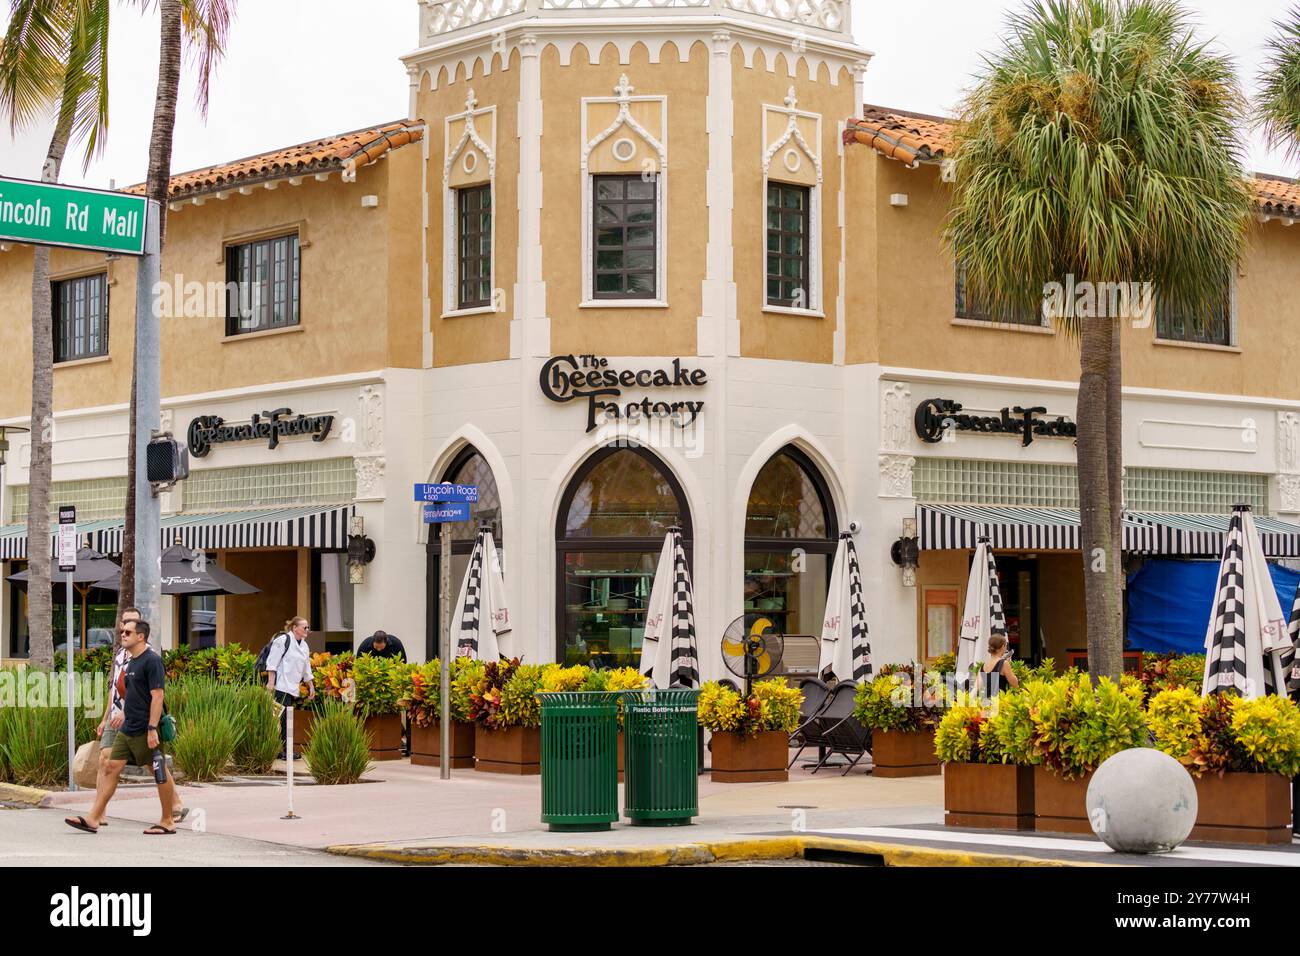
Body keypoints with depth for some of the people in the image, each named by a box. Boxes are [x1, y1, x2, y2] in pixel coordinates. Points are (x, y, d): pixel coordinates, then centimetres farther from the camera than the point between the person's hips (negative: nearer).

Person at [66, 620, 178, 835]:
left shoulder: (152, 661, -13)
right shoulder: (131, 663, 16)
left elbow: (157, 696, -18)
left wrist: (152, 728, -23)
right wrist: (123, 715, 20)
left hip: (145, 730, -9)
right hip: (127, 729, 9)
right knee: (111, 769, 4)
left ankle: (167, 822, 9)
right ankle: (93, 819, 3)